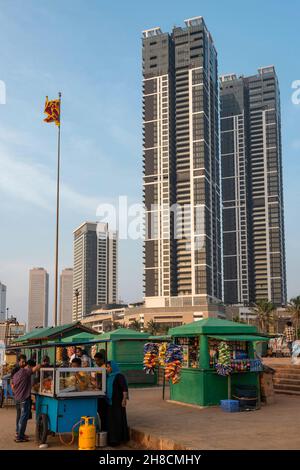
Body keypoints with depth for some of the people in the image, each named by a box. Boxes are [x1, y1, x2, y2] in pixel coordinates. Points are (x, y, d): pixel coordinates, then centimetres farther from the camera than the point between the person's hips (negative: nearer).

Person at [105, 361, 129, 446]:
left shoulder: (119, 376, -13)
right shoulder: (109, 376, 11)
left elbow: (125, 388, -17)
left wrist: (124, 399, -23)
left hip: (118, 402, -8)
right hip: (110, 402, 8)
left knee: (118, 420, -3)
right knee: (111, 420, 11)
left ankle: (118, 439, 2)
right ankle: (112, 438, 19)